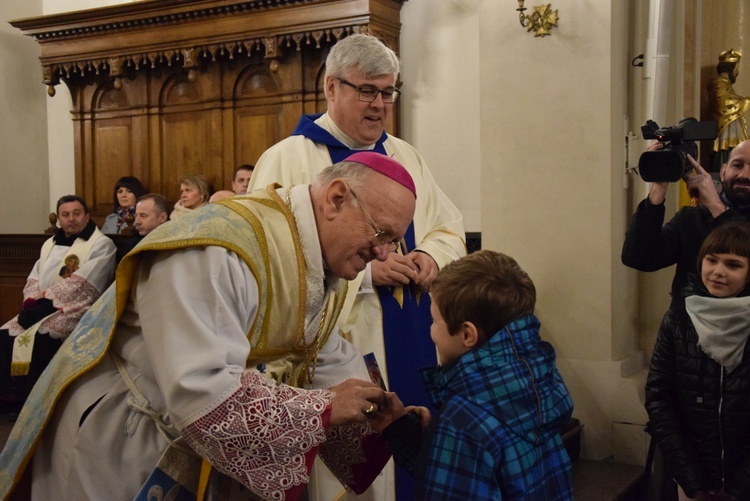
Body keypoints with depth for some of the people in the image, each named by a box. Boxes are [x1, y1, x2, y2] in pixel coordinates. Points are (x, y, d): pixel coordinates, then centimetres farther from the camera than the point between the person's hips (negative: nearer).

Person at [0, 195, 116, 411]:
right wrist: (33, 301, -7)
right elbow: (34, 278, 15)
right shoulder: (50, 244, 19)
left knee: (41, 337, -31)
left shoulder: (101, 244, -4)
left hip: (76, 310, -7)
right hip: (41, 310, 7)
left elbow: (81, 286, -14)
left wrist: (45, 305, -17)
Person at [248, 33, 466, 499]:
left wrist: (432, 257, -6)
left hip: (412, 349, 6)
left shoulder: (406, 157, 13)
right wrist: (363, 273, -20)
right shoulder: (286, 159, -7)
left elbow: (451, 230, 17)